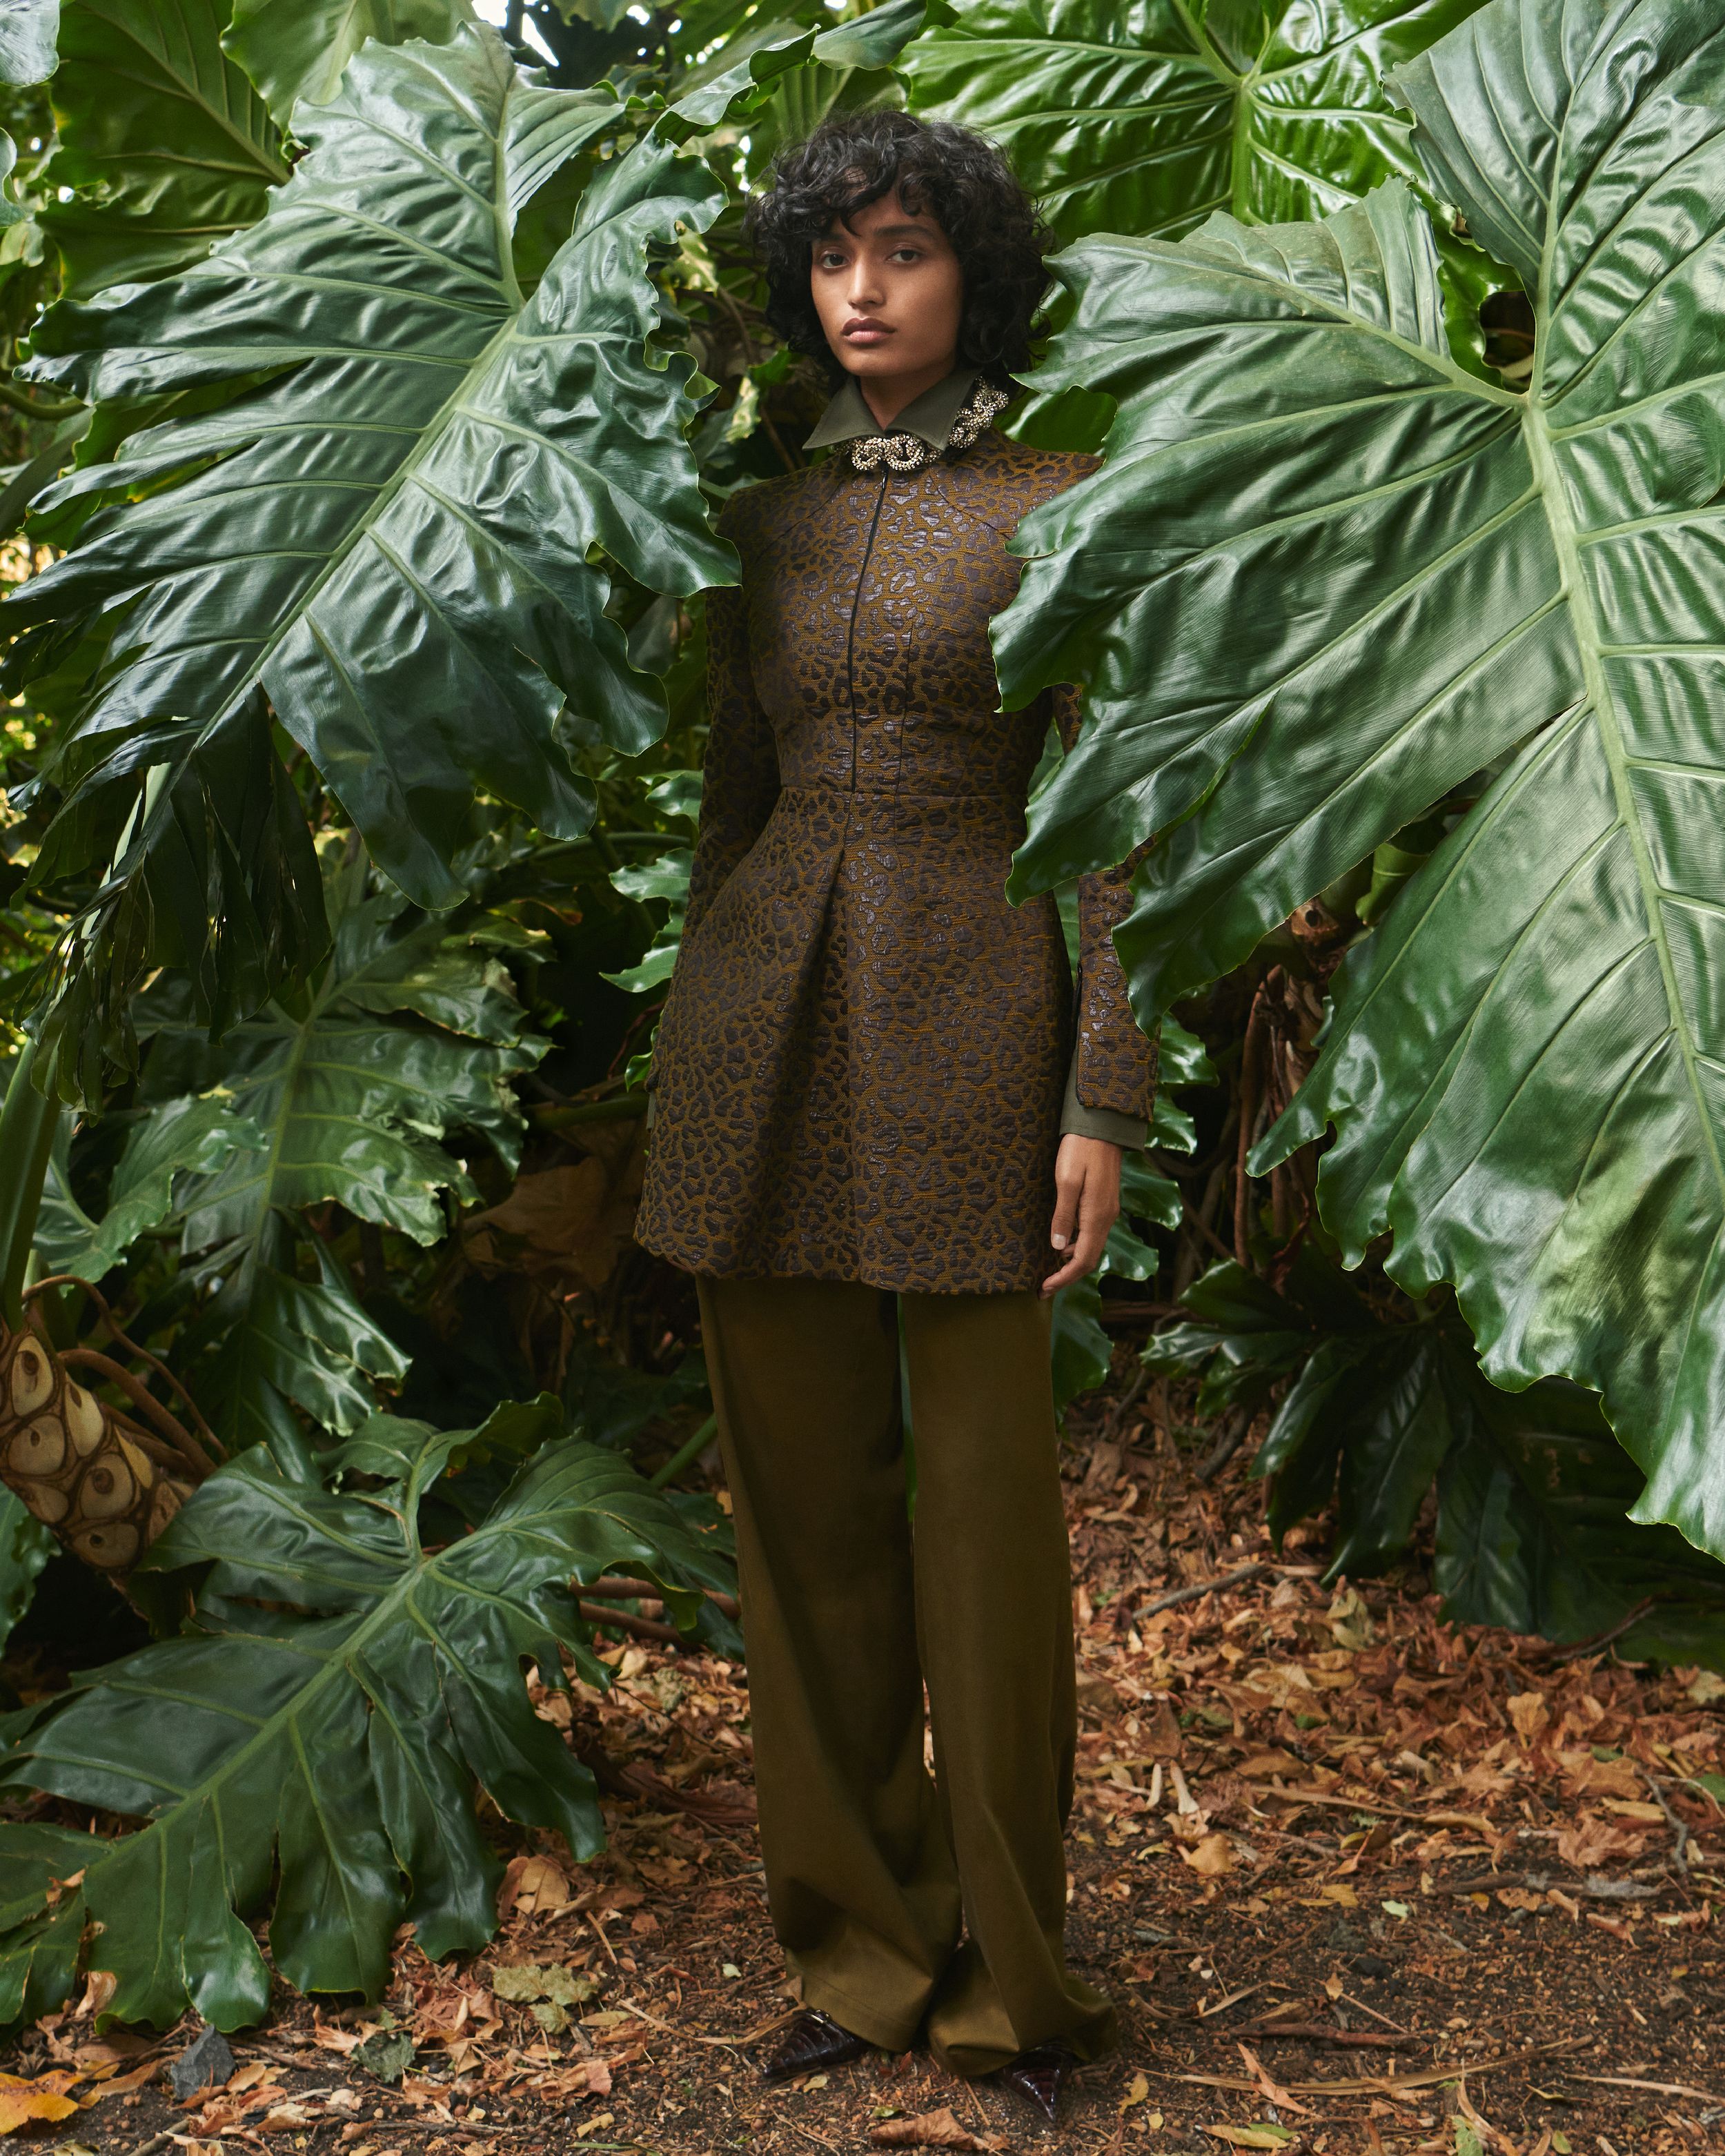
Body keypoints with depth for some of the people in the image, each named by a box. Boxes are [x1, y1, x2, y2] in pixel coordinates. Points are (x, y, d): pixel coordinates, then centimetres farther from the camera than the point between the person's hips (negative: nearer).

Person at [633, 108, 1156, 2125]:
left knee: (984, 1506, 1)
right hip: (769, 1030, 5)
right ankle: (861, 1940, 24)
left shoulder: (1061, 508, 1)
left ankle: (1005, 1971, 19)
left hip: (968, 1023, -4)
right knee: (801, 1495, 8)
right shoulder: (764, 521, 13)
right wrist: (699, 1091, 14)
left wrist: (1100, 1104, -11)